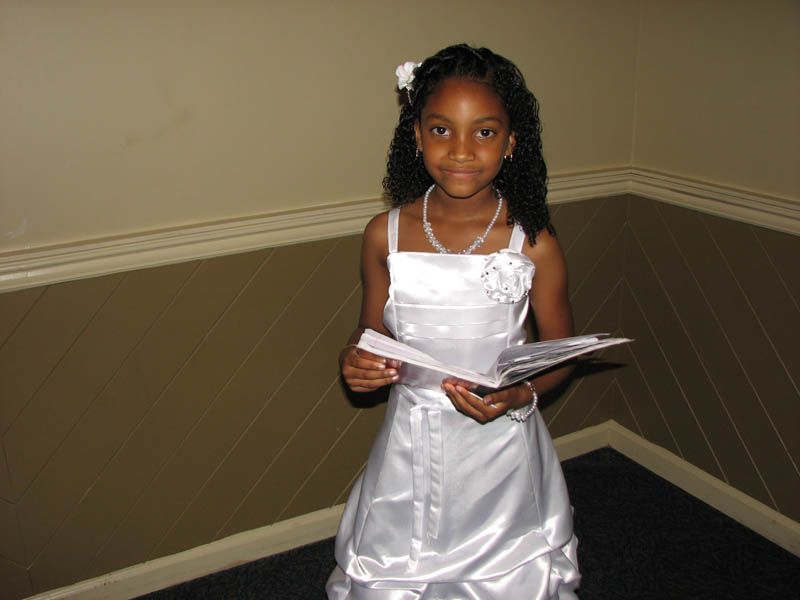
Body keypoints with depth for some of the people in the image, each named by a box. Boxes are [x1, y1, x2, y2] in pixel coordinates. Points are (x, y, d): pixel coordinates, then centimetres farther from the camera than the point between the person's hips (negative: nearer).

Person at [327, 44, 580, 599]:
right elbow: (373, 333, 6)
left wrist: (520, 395, -19)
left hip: (501, 449, -1)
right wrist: (355, 363, -15)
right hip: (410, 447, 1)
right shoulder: (387, 235, -6)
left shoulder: (534, 244, -11)